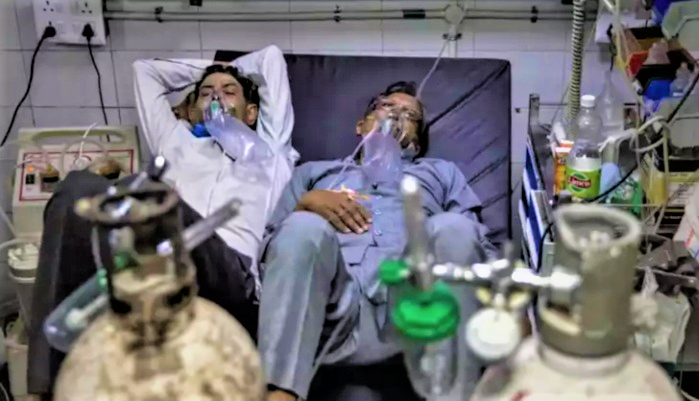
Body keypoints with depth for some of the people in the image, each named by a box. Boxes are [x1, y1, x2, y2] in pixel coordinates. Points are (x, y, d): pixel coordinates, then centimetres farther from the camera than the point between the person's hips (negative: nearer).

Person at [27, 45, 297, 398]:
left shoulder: (268, 147, 36)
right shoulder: (176, 141, 40)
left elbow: (271, 57, 45)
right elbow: (145, 69, 55)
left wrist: (232, 67, 58)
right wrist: (207, 68, 60)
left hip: (229, 275, -2)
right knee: (80, 188, -27)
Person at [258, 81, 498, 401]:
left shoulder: (442, 172, 34)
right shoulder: (313, 172, 33)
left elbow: (484, 249, 19)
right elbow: (266, 248, 21)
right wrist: (307, 204, 1)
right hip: (334, 302, 0)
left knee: (454, 228, -28)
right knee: (304, 227, -30)